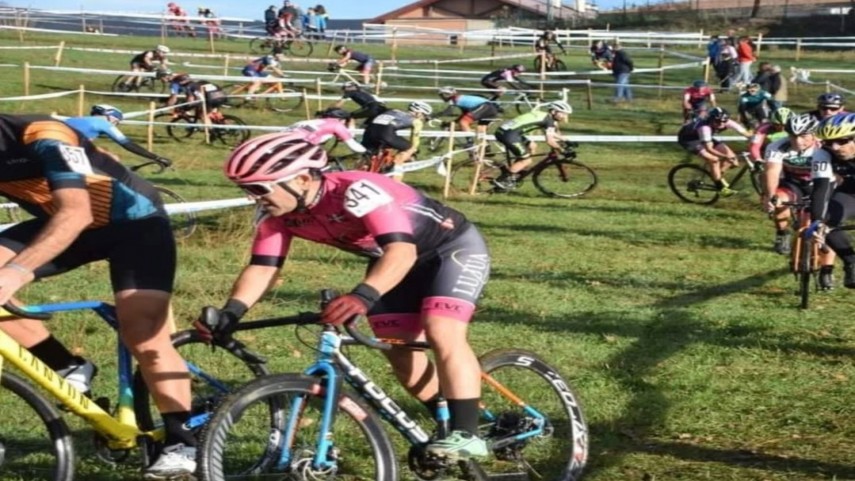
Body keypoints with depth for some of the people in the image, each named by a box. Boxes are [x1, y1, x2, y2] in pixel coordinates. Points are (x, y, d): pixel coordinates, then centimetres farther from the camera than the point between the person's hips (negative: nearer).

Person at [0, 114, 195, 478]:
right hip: (61, 221, 7)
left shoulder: (44, 138, -32)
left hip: (134, 220, -6)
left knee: (142, 335, -18)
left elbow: (76, 212, -42)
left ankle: (181, 442, -4)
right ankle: (68, 369, 1)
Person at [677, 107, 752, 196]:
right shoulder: (705, 127, -40)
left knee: (731, 156, -5)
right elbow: (709, 149, -42)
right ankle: (721, 187, -9)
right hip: (688, 139, -7)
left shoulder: (727, 122, -23)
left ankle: (717, 177, 13)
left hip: (705, 138, 7)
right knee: (714, 159, -24)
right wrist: (726, 156, -50)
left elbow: (746, 133, -23)